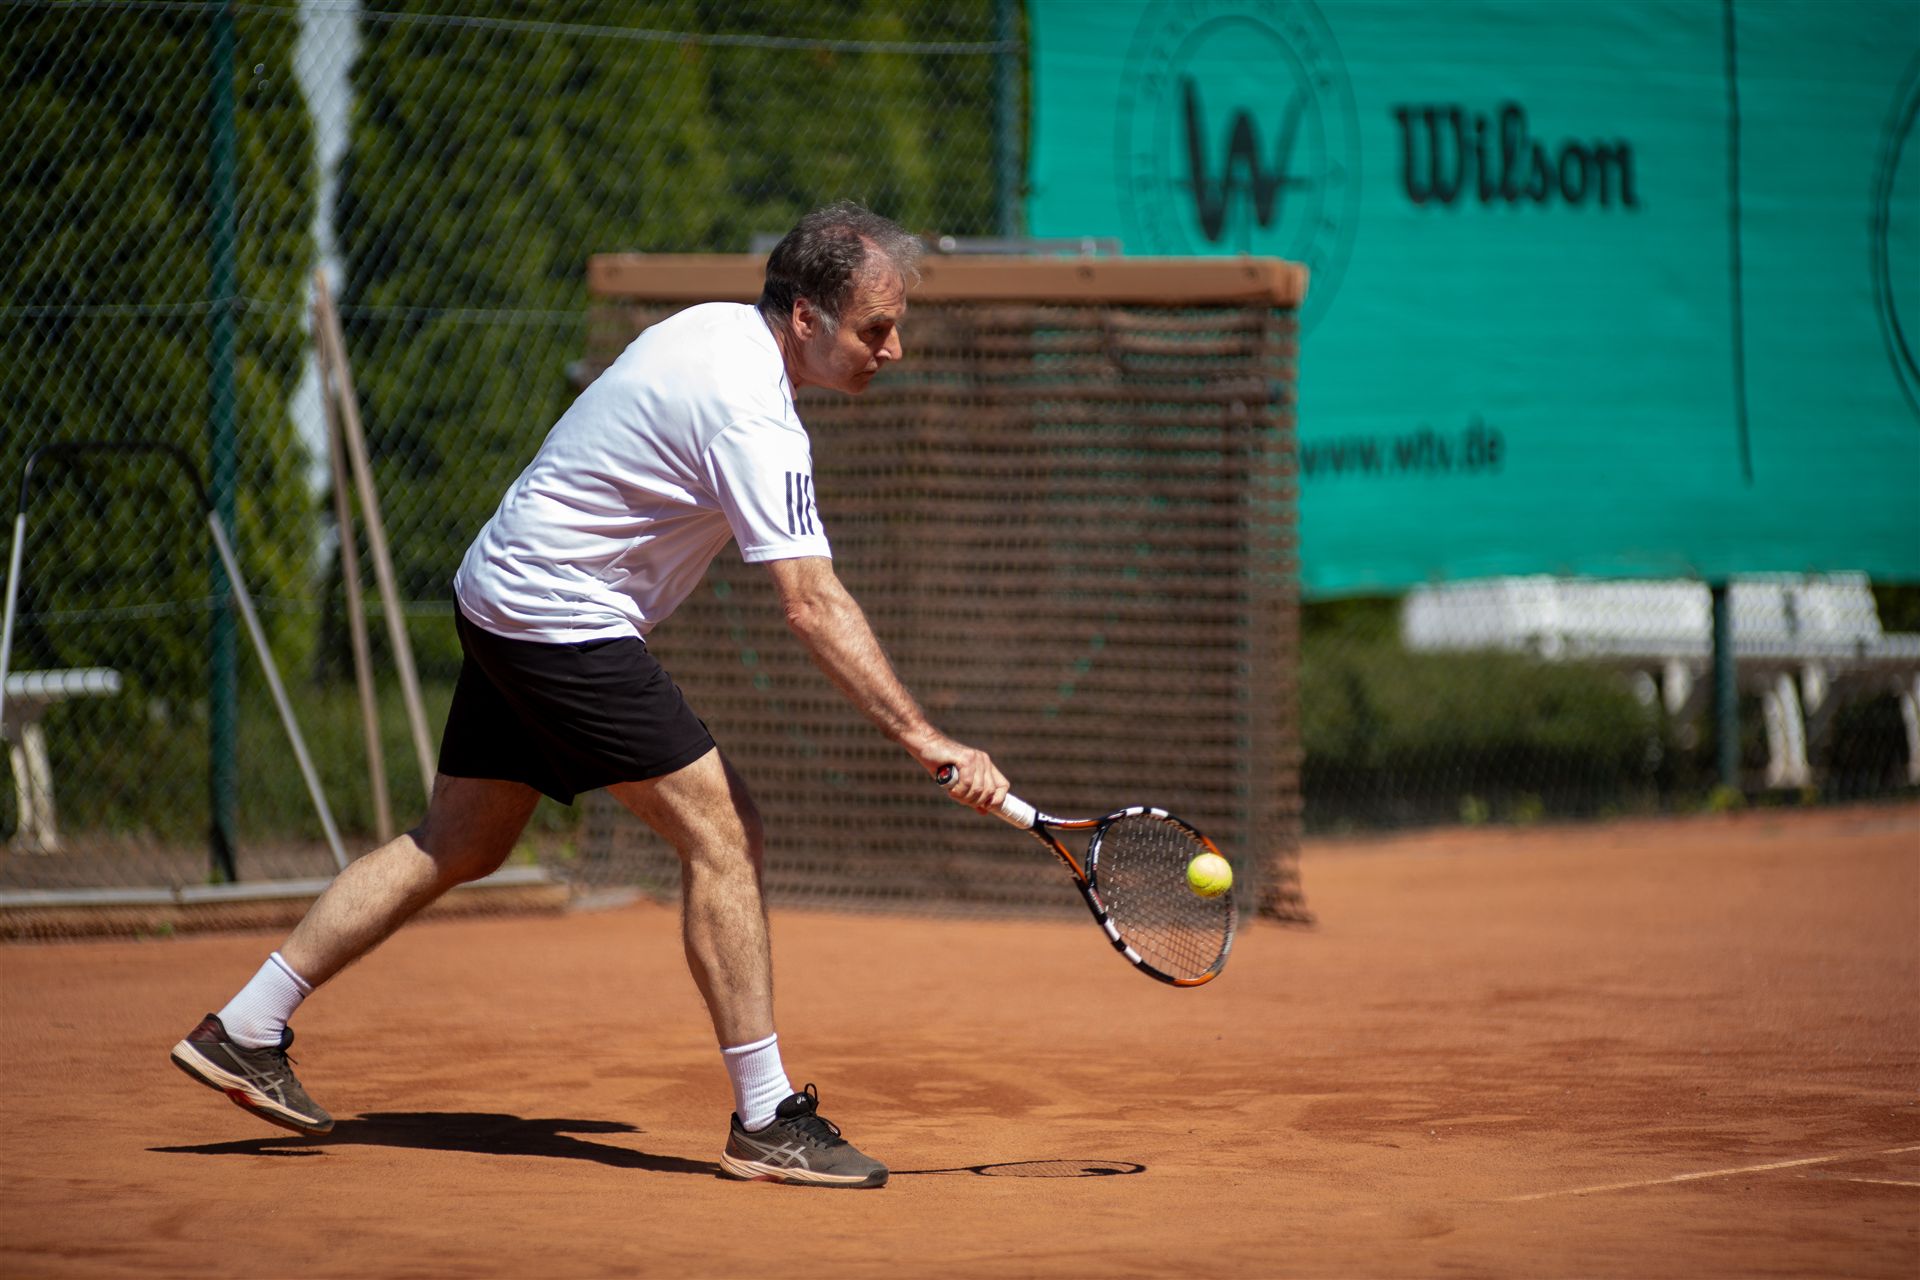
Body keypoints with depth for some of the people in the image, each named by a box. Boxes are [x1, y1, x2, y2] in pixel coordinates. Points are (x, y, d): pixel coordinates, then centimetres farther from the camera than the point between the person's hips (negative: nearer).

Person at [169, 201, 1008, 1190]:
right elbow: (813, 607, -30)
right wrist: (926, 742, -32)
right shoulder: (751, 415, -24)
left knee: (457, 844, 17)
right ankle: (767, 1120, -10)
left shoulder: (716, 327, 6)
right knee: (722, 833, -11)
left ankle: (243, 1031, 23)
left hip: (500, 592, 10)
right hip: (562, 619, -10)